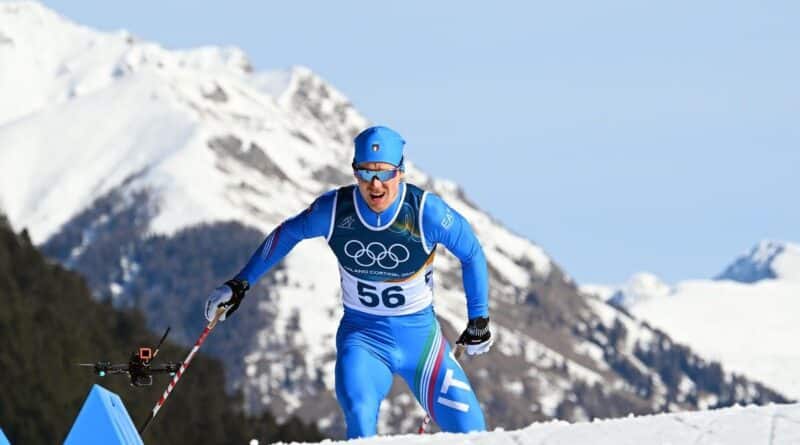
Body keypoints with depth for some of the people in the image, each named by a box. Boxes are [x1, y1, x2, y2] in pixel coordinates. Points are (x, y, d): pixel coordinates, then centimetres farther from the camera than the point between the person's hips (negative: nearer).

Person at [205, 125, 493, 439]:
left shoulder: (425, 211, -19)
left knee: (466, 428, -6)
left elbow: (471, 253, -1)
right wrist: (240, 283, 10)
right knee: (358, 413, -29)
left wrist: (479, 319, 5)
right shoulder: (334, 209, -14)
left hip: (418, 334, 0)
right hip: (361, 335, 0)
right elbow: (287, 235, 7)